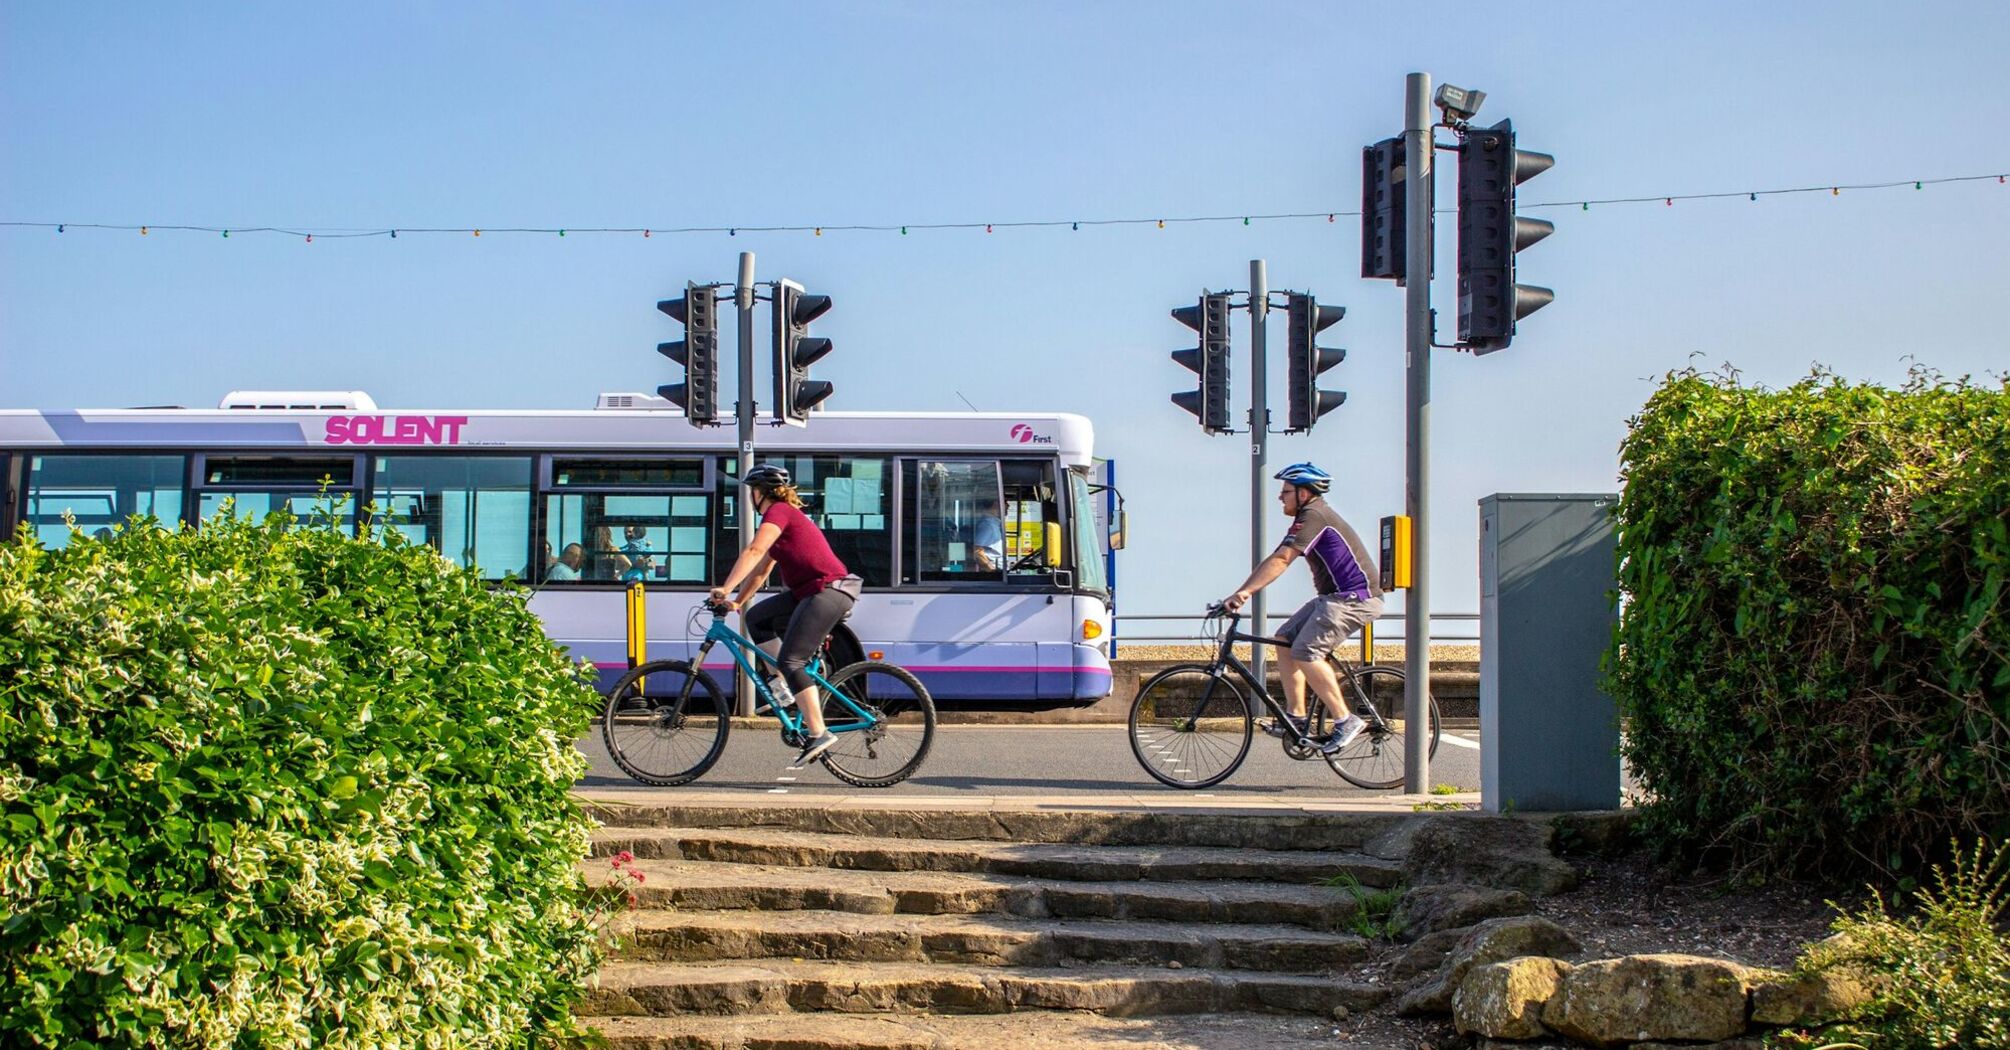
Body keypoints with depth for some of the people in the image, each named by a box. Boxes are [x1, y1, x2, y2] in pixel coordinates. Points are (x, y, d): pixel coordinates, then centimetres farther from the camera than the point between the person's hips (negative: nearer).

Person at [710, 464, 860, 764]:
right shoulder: (786, 515, 23)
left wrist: (725, 589, -25)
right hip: (808, 592, 10)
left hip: (829, 590, -10)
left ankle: (818, 734, -18)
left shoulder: (778, 512, -7)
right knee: (757, 618, 11)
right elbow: (761, 570, 24)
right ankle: (788, 688, 10)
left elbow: (753, 552, -21)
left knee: (790, 661, -15)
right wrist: (737, 602, 19)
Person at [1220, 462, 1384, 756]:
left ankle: (1346, 721, -13)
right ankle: (1295, 718, 7)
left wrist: (1244, 591, -29)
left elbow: (1281, 560, -25)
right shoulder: (1312, 516, 18)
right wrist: (1245, 591, 10)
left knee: (1305, 652, -20)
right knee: (1285, 639, 6)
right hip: (1334, 596, 11)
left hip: (1355, 598, -11)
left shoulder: (1314, 516, -15)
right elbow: (1276, 559, 17)